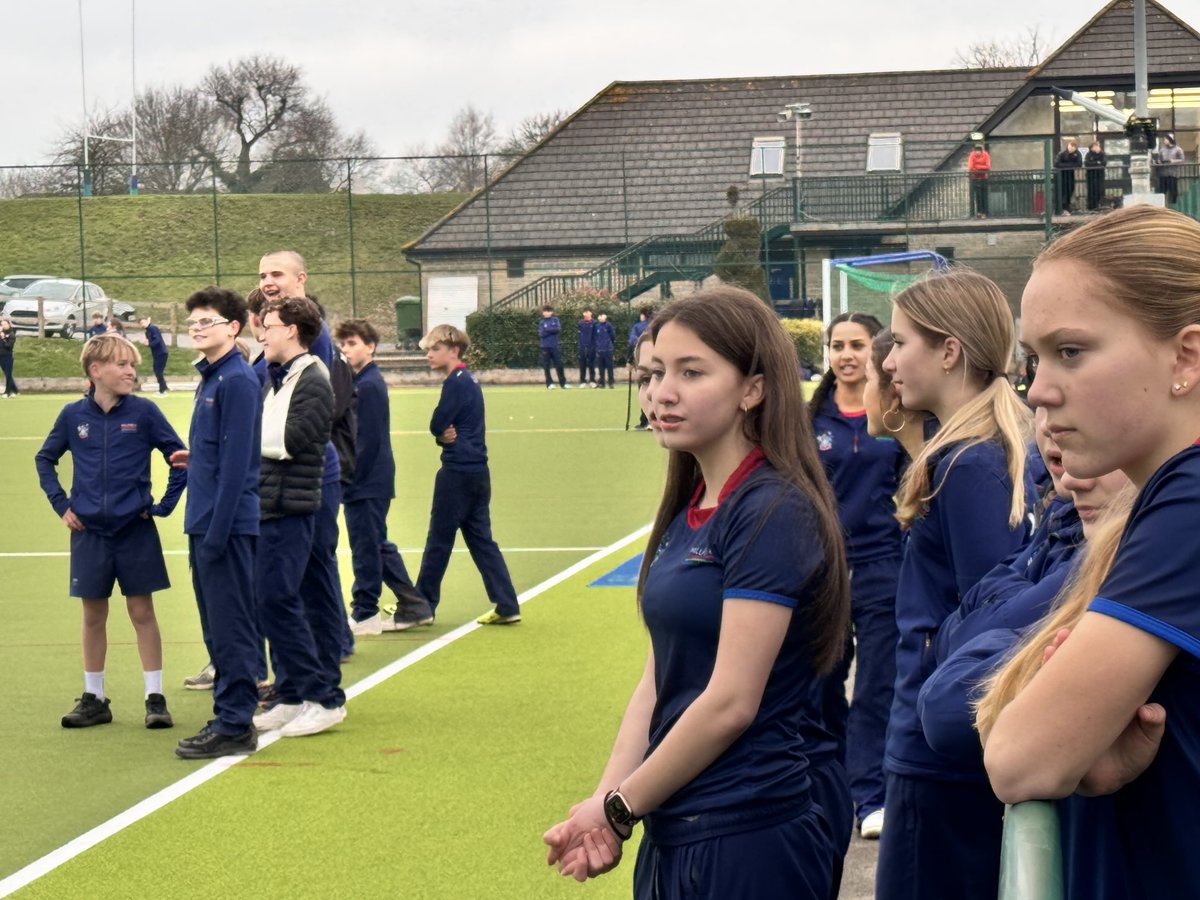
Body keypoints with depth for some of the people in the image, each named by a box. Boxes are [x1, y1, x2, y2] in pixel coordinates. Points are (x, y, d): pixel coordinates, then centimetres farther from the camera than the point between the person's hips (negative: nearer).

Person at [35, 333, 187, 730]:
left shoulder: (143, 412, -5)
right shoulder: (73, 415, 0)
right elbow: (45, 459, 14)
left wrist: (164, 505, -4)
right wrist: (61, 504, 5)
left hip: (136, 530, -2)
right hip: (90, 533, 2)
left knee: (142, 612, 3)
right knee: (93, 615, 9)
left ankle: (155, 698, 8)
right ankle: (93, 699, 18)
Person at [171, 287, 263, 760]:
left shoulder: (237, 380, -13)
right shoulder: (209, 378, 15)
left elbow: (237, 459, -19)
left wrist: (216, 532, -21)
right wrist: (195, 459, 8)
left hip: (228, 522, -10)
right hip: (205, 521, 10)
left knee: (231, 626, -5)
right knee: (216, 627, 14)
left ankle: (235, 725, 0)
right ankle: (230, 713, 21)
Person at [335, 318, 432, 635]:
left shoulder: (368, 385, -16)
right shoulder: (361, 382, 13)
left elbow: (367, 441, -20)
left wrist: (347, 477, -16)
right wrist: (347, 474, 14)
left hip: (367, 482, -10)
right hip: (374, 481, 10)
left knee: (365, 547, -1)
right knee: (378, 545, 16)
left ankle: (364, 614, 7)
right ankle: (414, 605, 20)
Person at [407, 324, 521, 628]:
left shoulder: (456, 383, -15)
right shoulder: (468, 380, 14)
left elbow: (437, 426, -15)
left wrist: (444, 433, 5)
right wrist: (446, 435, -6)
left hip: (459, 472, -9)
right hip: (476, 469, 9)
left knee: (438, 540, 0)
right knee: (481, 539, 10)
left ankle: (420, 608, 7)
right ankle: (507, 606, 9)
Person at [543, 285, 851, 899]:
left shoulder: (773, 513, -16)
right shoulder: (684, 514, 9)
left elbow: (730, 703, -19)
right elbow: (656, 681, 8)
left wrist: (620, 808, -10)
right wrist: (602, 803, -5)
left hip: (747, 837, -8)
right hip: (674, 835, 8)